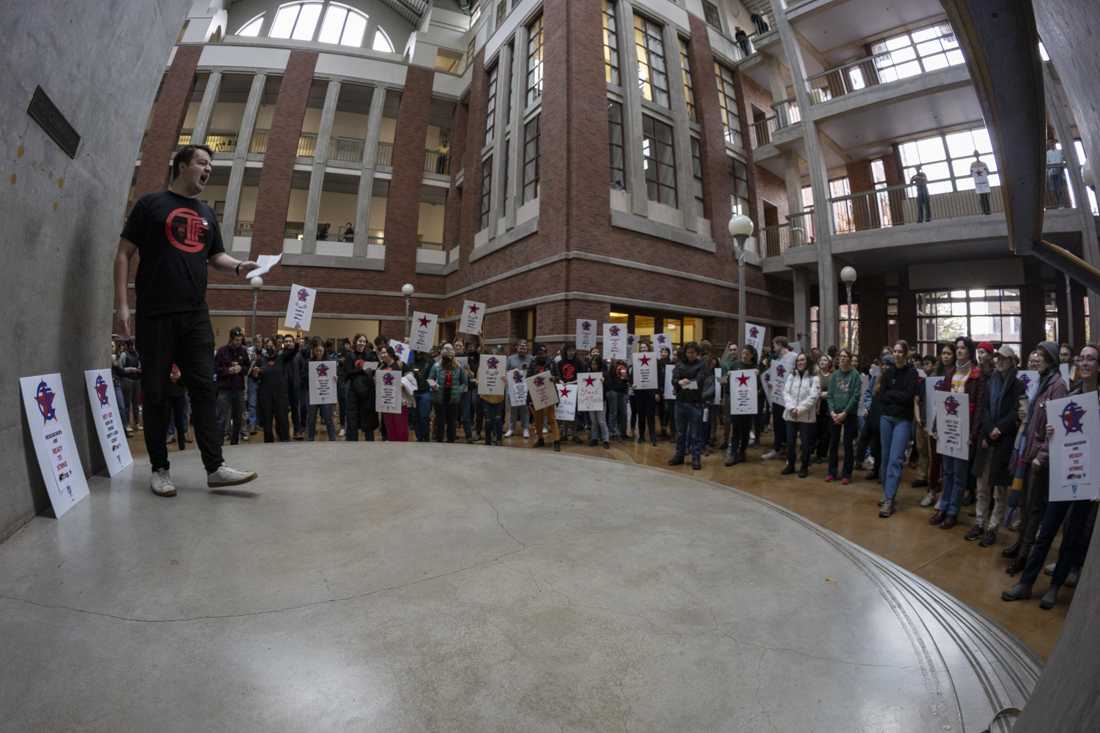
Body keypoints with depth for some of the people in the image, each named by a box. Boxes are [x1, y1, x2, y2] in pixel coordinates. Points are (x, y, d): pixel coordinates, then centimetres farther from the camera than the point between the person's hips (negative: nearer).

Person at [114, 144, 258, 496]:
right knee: (155, 392, 2)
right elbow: (124, 253, 1)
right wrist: (122, 304, -7)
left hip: (196, 315, 4)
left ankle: (215, 467, 0)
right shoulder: (151, 203, 5)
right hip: (155, 314, -4)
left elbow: (216, 256, 21)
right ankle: (159, 469, 11)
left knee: (205, 388, -1)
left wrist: (238, 266, -2)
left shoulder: (207, 213, 19)